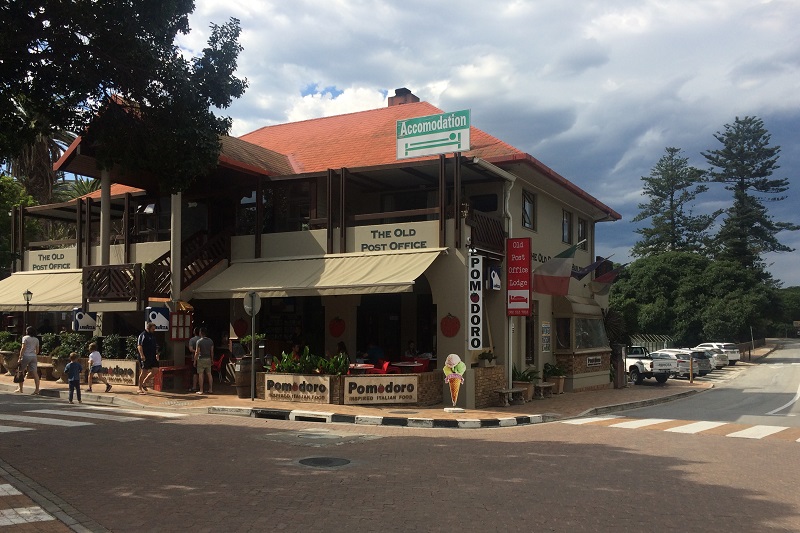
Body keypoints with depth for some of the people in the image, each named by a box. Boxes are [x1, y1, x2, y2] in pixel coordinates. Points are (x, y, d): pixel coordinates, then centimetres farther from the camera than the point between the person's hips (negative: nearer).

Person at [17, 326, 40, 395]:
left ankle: (20, 389, 15)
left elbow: (23, 348, -10)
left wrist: (20, 357, -9)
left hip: (26, 356, -4)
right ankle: (37, 389, -7)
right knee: (35, 373, -1)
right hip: (33, 357, 4)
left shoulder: (25, 338, -2)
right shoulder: (36, 339, 13)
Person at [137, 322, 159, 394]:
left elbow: (155, 346, 28)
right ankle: (140, 389, 6)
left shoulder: (152, 336, 19)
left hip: (152, 357, 8)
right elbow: (139, 346, -16)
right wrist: (142, 355, -25)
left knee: (155, 370, 0)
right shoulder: (143, 335, -7)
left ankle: (143, 383, 15)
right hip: (145, 357, -8)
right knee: (144, 372, -4)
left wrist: (157, 354, 18)